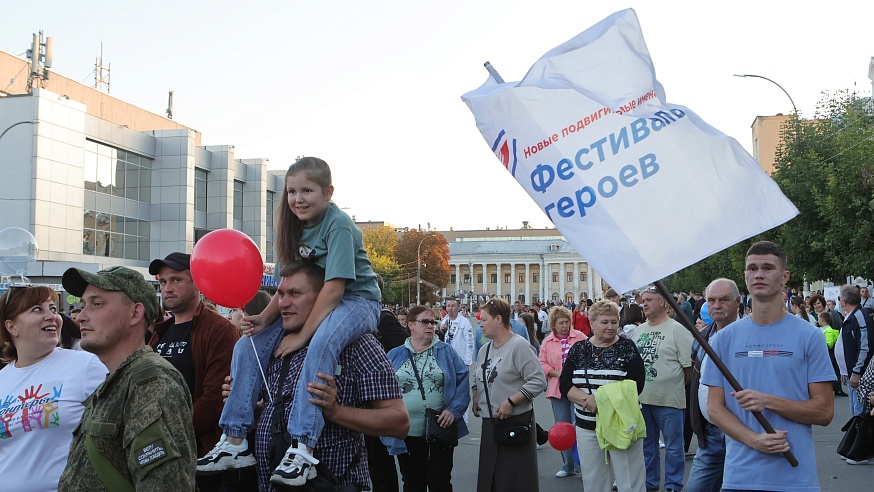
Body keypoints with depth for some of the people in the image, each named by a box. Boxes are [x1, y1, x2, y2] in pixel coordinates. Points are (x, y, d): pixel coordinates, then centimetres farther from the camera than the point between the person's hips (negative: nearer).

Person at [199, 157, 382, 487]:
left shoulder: (338, 224, -18)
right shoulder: (295, 226, 5)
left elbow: (335, 287, -25)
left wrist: (301, 335, -24)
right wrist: (265, 317, -11)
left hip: (356, 302, -8)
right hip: (311, 303, 8)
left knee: (320, 343, -39)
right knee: (248, 345, -5)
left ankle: (302, 448, -38)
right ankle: (234, 442, -1)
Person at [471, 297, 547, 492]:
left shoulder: (519, 346, -12)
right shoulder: (485, 349, 11)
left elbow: (538, 381, -19)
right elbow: (475, 377, 27)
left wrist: (511, 401, -21)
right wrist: (476, 398, 9)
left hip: (516, 423, -7)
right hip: (489, 424, 7)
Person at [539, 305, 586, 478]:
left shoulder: (579, 337, 1)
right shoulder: (547, 342, 7)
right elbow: (542, 363, 5)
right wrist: (557, 373, -9)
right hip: (557, 389, 3)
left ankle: (581, 465, 4)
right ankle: (568, 466, 20)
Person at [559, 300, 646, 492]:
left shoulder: (627, 348, -2)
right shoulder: (578, 349, 6)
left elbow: (635, 385, -11)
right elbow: (565, 385, 0)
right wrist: (587, 400, -17)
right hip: (587, 426, 3)